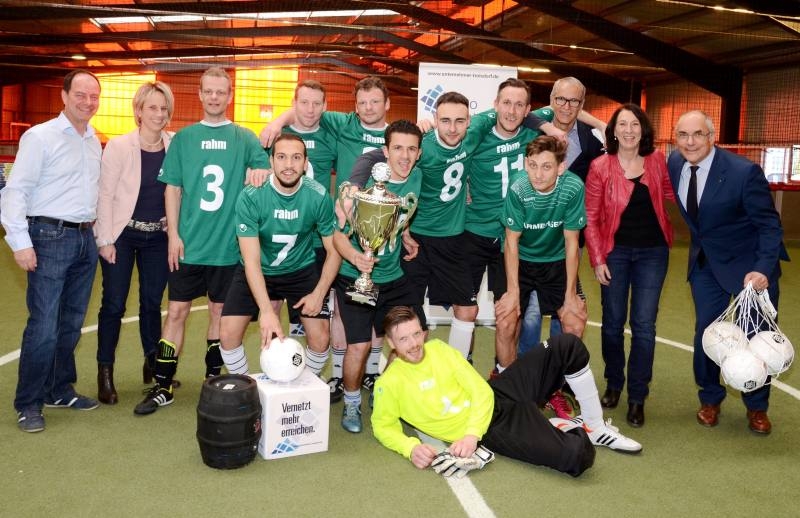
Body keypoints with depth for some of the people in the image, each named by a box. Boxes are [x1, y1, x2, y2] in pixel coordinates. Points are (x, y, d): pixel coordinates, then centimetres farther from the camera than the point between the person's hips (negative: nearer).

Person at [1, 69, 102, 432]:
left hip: (85, 239, 6)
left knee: (71, 323, 13)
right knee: (44, 326, -6)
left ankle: (60, 391, 26)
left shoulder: (95, 142, 12)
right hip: (50, 238, -6)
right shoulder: (40, 136, -7)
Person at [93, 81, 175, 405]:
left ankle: (153, 365, 28)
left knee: (152, 302, 12)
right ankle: (105, 374, 15)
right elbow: (104, 195, -8)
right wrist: (105, 240, -10)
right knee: (114, 304, 2)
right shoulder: (118, 146, -9)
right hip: (121, 235, -2)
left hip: (158, 236, 3)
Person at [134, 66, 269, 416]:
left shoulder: (244, 138, 5)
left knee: (220, 311, 11)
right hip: (188, 243, 0)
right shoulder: (184, 138, 6)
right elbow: (172, 188, 5)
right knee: (176, 311, 2)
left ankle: (214, 378, 27)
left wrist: (260, 171, -22)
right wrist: (173, 233, -3)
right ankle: (163, 386, 12)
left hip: (228, 243, 0)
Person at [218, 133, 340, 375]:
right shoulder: (251, 197, -23)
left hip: (302, 270, 1)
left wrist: (319, 294, -17)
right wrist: (266, 310, -36)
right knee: (228, 334, -11)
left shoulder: (319, 196, -18)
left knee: (320, 338, -10)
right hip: (257, 271, -1)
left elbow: (333, 250, -6)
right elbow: (251, 261, -26)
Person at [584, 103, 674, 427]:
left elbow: (673, 194, 15)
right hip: (615, 251, -1)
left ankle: (637, 397, 11)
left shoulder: (657, 161, 0)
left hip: (652, 251, 1)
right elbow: (591, 218, -3)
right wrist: (597, 259, -7)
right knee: (613, 322, 10)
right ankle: (613, 384, 29)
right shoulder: (600, 167, -5)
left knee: (643, 325, 1)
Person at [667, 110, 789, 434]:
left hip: (750, 263, -4)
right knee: (705, 332, 8)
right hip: (705, 262, 4)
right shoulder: (675, 162, -9)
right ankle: (710, 399, 28)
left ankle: (756, 408, 27)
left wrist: (763, 269, -30)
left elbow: (770, 225, -19)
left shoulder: (744, 172, -25)